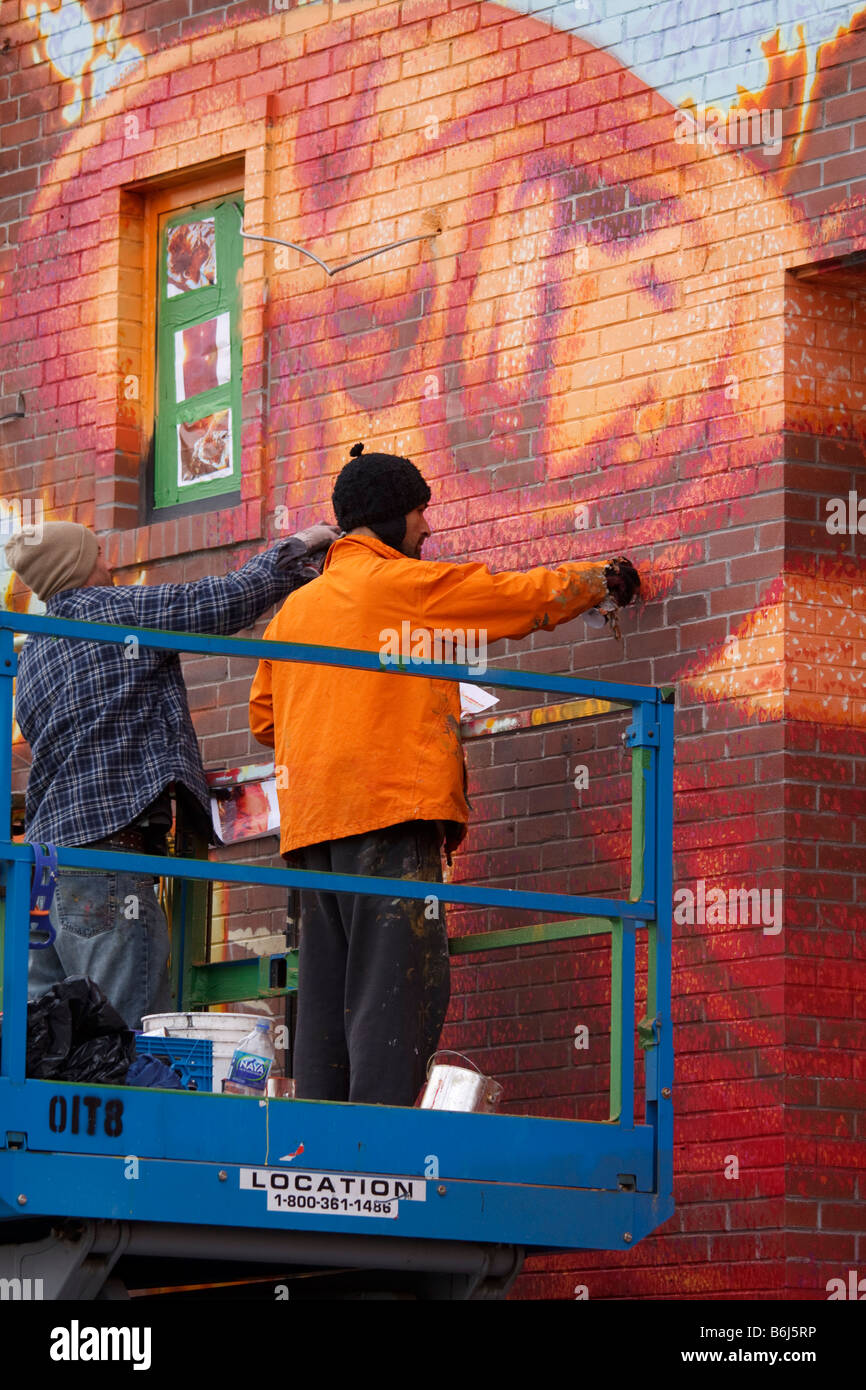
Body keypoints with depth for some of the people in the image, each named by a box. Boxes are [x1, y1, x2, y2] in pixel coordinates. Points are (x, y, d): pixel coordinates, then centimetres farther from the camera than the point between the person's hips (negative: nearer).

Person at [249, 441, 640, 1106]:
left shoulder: (295, 607, 21)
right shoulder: (407, 583, 1)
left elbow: (264, 716, 24)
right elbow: (526, 597, 10)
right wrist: (607, 577, 26)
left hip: (310, 823, 8)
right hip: (392, 805, -7)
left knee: (328, 997, 5)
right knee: (398, 988, -13)